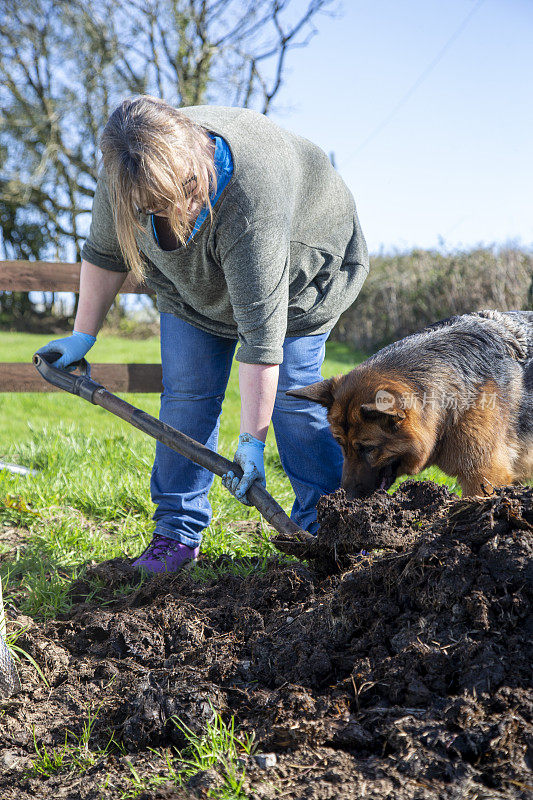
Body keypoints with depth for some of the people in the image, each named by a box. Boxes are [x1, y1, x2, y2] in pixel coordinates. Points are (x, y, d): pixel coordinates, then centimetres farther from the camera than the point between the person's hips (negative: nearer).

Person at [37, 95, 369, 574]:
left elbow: (261, 331, -43)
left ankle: (325, 526, 1)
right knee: (187, 394, -3)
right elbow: (104, 252, -6)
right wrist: (83, 336, -2)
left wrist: (252, 440, -40)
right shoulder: (123, 176, -29)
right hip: (194, 283, 5)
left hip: (296, 274, -4)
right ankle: (178, 530, 6)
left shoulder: (252, 200, -46)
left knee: (291, 395, -12)